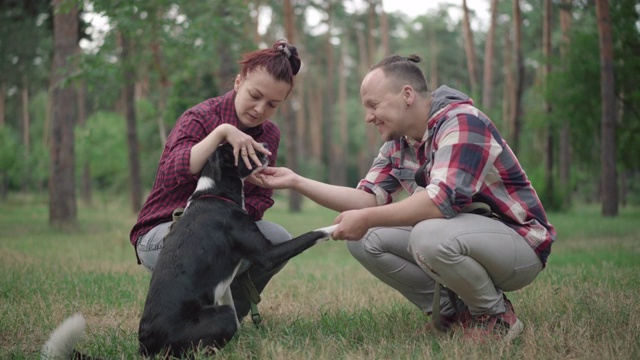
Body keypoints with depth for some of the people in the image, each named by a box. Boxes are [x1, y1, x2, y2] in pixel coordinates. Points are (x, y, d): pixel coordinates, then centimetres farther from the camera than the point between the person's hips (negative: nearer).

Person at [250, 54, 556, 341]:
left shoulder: (461, 122, -22)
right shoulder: (398, 145, 4)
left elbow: (443, 200, -34)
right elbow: (368, 198, 0)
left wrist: (367, 219, -28)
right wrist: (295, 182, -8)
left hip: (518, 242, -8)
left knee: (431, 236, -36)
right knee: (365, 239, -4)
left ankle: (496, 315, -9)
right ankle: (452, 311, 4)